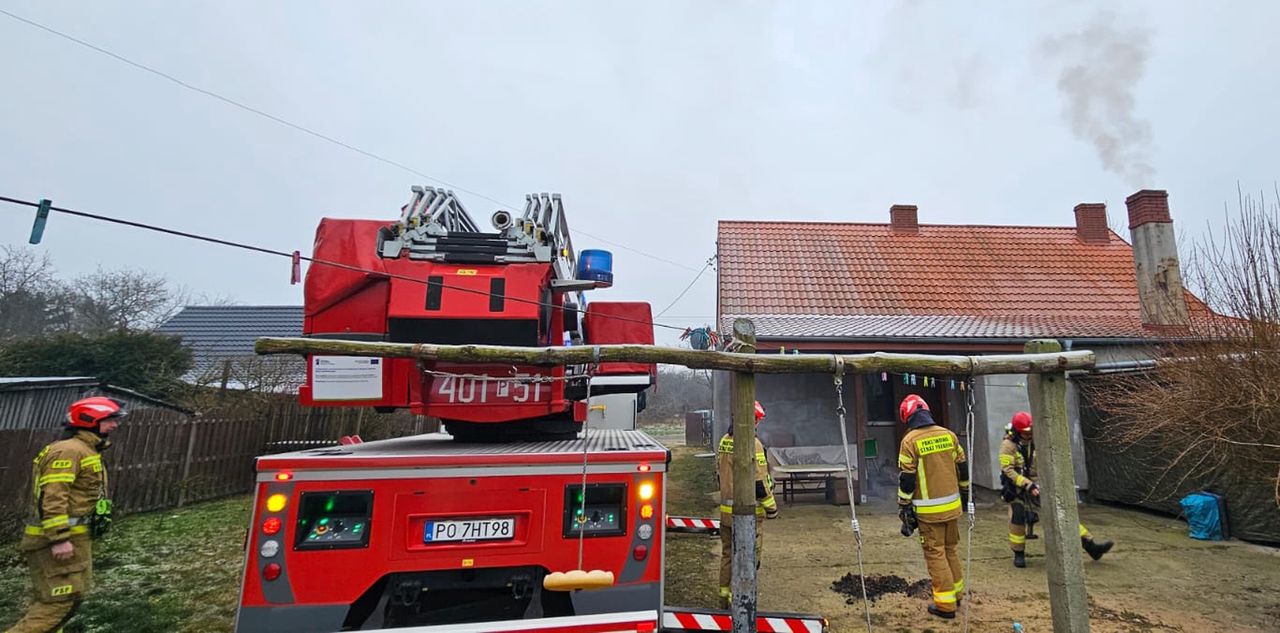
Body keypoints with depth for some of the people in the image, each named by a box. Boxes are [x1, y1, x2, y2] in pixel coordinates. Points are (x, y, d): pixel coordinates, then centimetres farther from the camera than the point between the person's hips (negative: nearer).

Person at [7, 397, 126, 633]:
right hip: (56, 541, -11)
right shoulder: (69, 450, -16)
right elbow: (52, 497, -24)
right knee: (59, 601, -9)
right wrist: (60, 539, -27)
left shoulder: (86, 451, 17)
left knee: (71, 597, 15)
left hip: (74, 538, 11)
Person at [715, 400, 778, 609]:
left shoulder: (724, 441, 7)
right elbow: (758, 481, -20)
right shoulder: (751, 444, -19)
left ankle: (725, 596, 30)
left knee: (728, 554, 19)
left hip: (726, 510, 8)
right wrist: (771, 506, -8)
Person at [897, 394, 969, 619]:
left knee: (935, 554, 5)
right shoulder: (949, 435, 1)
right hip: (952, 506, 5)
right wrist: (965, 495, 25)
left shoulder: (910, 440, -14)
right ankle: (957, 592, 34)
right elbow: (962, 469, 11)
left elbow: (906, 480, -13)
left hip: (929, 510, -5)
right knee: (950, 550, 21)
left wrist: (904, 512, -5)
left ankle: (946, 604, 11)